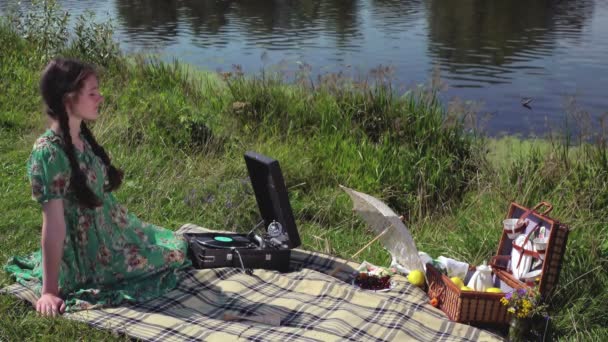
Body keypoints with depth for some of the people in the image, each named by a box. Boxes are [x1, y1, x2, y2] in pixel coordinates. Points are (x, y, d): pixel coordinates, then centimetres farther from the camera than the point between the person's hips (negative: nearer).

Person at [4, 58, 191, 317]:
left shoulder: (81, 135, -2)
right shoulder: (49, 152, -28)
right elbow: (54, 224, -28)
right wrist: (49, 291, -25)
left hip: (112, 228, 8)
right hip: (88, 254, -8)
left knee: (176, 244, 22)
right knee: (174, 255, 3)